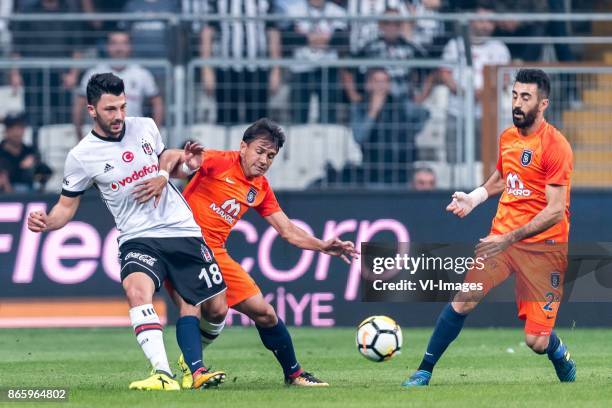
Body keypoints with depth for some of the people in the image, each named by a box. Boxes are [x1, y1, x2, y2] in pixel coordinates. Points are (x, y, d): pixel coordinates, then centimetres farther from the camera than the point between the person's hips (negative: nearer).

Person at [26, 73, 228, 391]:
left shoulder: (145, 127, 3)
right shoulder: (81, 157, -7)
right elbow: (67, 206, 2)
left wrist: (183, 163, 2)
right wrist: (46, 222, -18)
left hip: (182, 230, 4)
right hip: (138, 239, -4)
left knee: (216, 310, 6)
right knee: (137, 290, -36)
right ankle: (163, 374, -41)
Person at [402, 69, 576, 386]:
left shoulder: (555, 146, -14)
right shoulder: (507, 137, 8)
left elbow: (555, 211, -19)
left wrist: (510, 238, -24)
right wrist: (473, 198, 8)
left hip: (543, 245, -5)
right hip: (502, 236, 5)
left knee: (536, 342, -7)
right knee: (463, 300, -11)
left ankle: (562, 357, 29)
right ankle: (424, 372, 0)